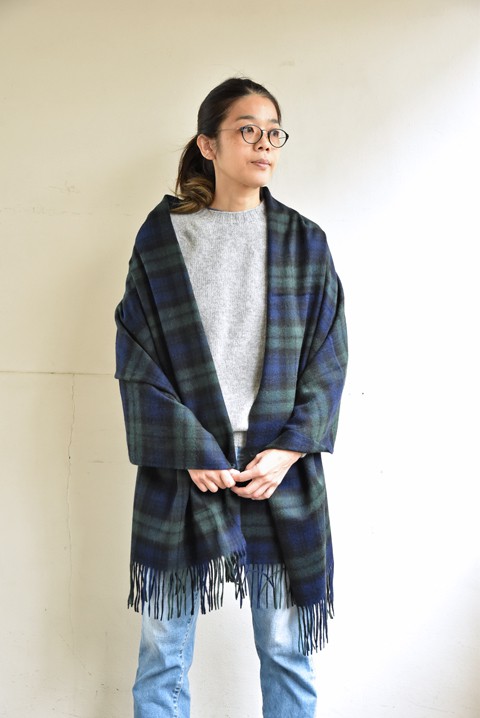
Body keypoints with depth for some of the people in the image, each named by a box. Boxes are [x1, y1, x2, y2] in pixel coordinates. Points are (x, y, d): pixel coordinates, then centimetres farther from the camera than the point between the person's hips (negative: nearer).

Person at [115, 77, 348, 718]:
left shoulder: (305, 243, 7)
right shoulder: (161, 239, 3)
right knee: (163, 653, 9)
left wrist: (288, 450, -9)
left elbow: (327, 359, 4)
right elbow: (137, 357, -2)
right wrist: (192, 454, -11)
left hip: (282, 468, 1)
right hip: (181, 469, 0)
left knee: (286, 653, 10)